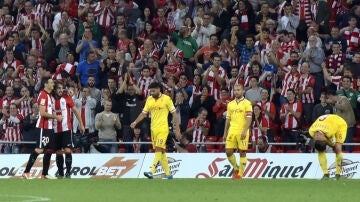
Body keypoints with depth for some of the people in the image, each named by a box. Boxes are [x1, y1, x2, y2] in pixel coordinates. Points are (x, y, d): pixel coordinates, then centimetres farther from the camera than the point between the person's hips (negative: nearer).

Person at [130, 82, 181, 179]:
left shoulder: (166, 99, -5)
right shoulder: (149, 99, 10)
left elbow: (174, 114, -2)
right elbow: (144, 113, 14)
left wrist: (177, 129, -4)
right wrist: (135, 122, -1)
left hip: (163, 128, -6)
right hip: (153, 129, 6)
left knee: (159, 149, -16)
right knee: (161, 151, 8)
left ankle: (151, 172, -25)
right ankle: (168, 174, 15)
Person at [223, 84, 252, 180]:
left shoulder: (247, 103, -2)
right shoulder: (230, 104, 14)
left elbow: (249, 118, -9)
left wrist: (245, 131, -18)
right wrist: (225, 132, 13)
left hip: (242, 132, -5)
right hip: (232, 131, 5)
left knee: (242, 152, -2)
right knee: (229, 152, -2)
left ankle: (240, 174, 4)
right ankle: (236, 168, 19)